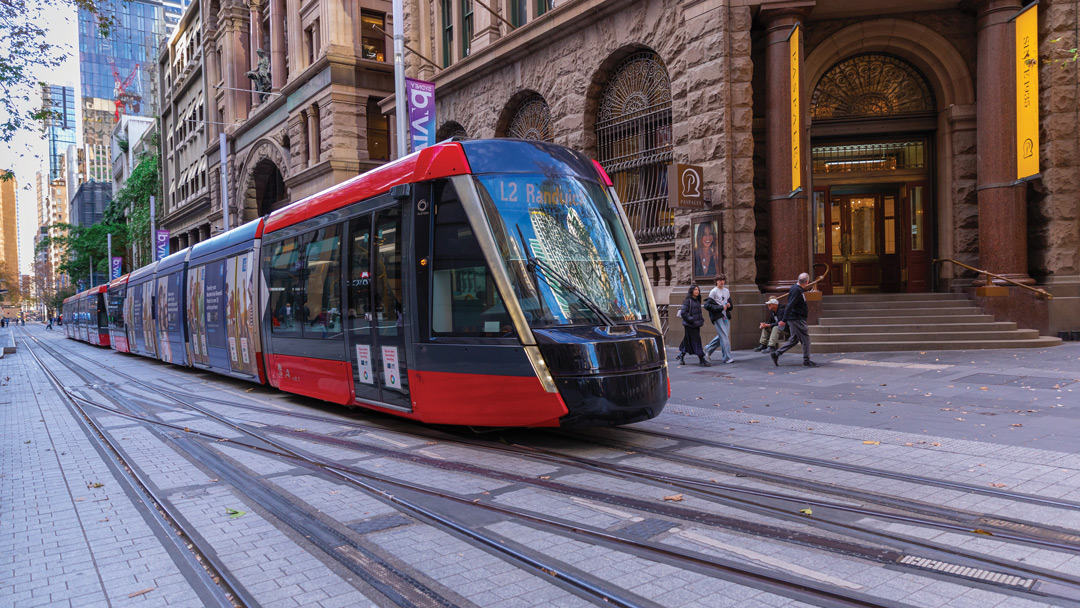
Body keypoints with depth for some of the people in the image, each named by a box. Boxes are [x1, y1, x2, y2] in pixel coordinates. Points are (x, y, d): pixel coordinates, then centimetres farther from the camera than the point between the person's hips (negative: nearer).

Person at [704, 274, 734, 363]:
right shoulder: (713, 292, -5)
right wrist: (720, 307, -16)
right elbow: (707, 305, -12)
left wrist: (729, 305, 1)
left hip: (726, 316, 7)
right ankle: (727, 357, -5)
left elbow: (730, 303, 26)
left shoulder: (727, 291, 16)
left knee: (722, 336, 8)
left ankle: (708, 348, 28)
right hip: (717, 316, -7)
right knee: (724, 336, -10)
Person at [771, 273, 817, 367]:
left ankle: (776, 354, 14)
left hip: (795, 319, 10)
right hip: (797, 319, -10)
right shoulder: (797, 290, -19)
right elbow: (790, 306, -24)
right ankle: (806, 361, 6)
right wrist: (784, 320, -26)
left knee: (793, 340, 14)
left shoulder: (795, 288, 11)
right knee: (806, 339, -2)